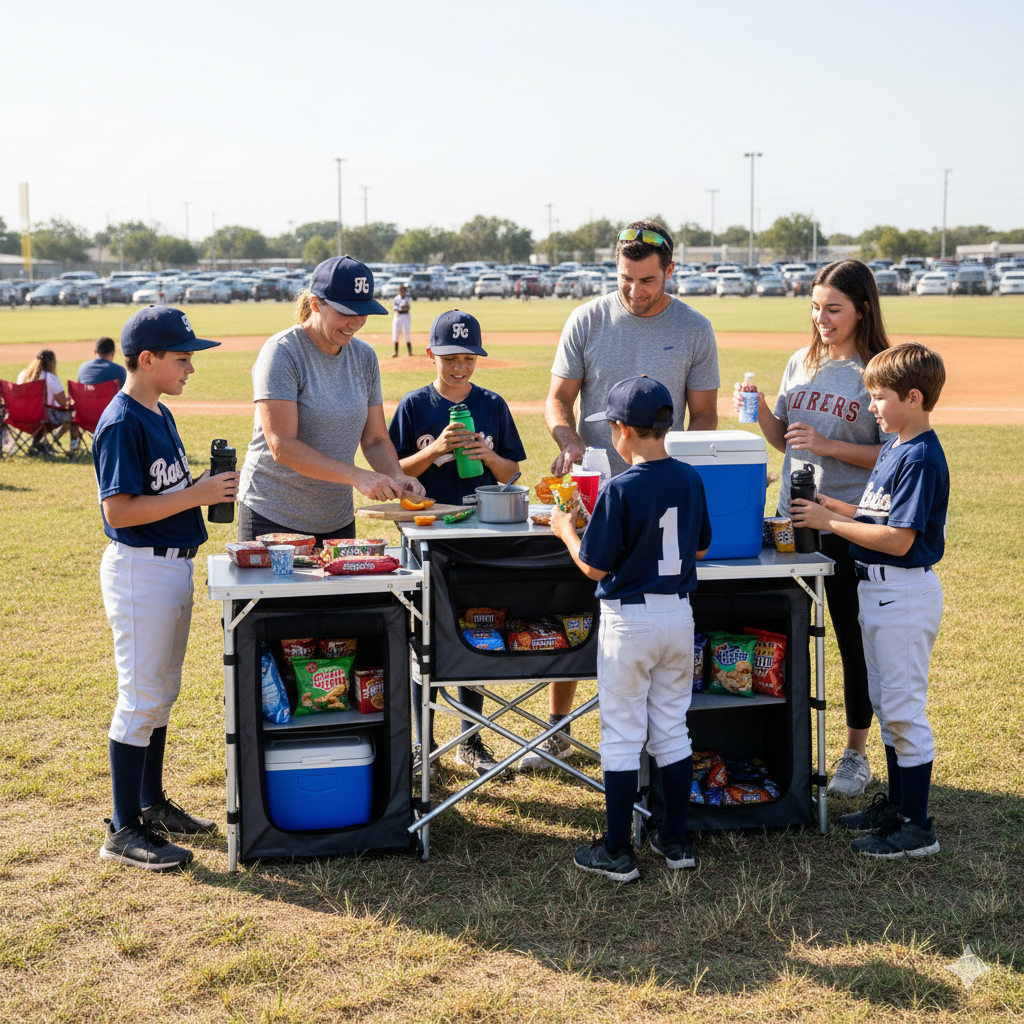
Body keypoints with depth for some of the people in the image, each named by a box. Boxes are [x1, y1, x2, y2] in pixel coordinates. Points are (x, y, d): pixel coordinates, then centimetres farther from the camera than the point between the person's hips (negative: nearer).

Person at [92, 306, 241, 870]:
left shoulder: (161, 415, 12)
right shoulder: (121, 423, -18)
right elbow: (119, 510, -22)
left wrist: (208, 486, 2)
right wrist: (196, 495, -22)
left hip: (174, 565, 10)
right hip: (139, 569, -10)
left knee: (162, 692, 17)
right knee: (141, 698, -4)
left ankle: (152, 803, 30)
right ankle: (123, 830, 4)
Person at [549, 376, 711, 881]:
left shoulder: (619, 490, -18)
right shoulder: (690, 480, 0)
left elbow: (595, 567, -14)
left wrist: (566, 531, 3)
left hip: (629, 620, -6)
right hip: (679, 613, 6)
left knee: (622, 734, 3)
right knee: (672, 729, 16)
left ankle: (617, 851, 9)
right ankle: (675, 839, 22)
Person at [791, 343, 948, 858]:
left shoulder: (921, 458, -20)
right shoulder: (893, 447, 10)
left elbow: (898, 539, -25)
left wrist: (830, 522, -20)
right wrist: (833, 507, 4)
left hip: (905, 593, -10)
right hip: (878, 589, 10)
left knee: (903, 706, -4)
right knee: (886, 702, 18)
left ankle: (917, 827, 5)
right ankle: (896, 805, 31)